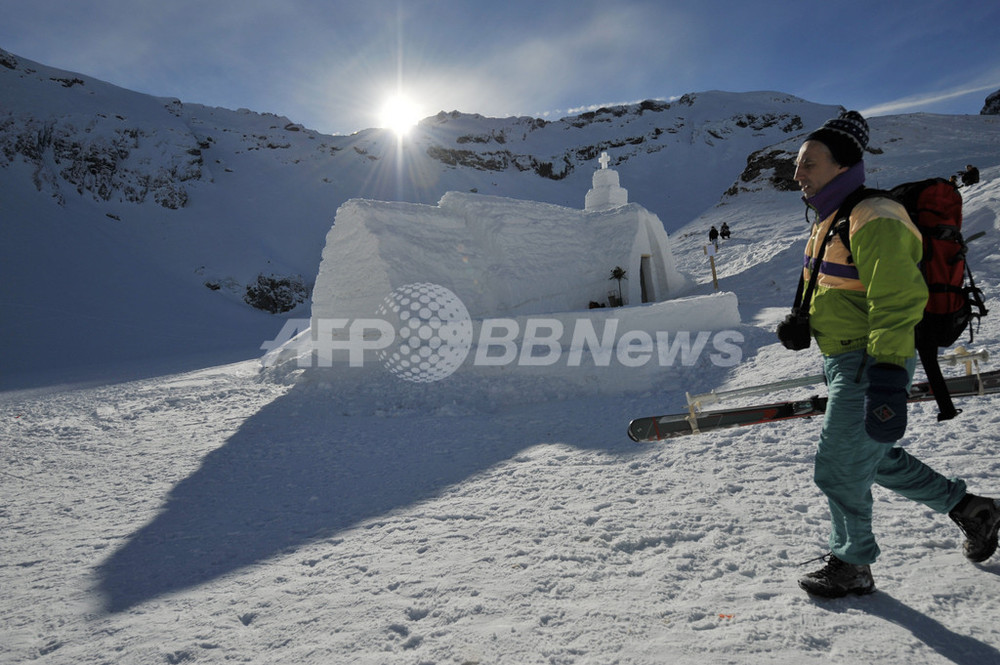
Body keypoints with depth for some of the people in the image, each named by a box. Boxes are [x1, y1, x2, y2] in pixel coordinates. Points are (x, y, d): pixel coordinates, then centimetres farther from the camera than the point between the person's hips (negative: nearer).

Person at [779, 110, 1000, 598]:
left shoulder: (873, 220, -19)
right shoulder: (827, 223, 11)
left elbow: (898, 300, -28)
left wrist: (887, 374, -35)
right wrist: (800, 322, 9)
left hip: (874, 362, -10)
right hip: (846, 361, 10)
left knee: (838, 467, 0)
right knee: (878, 459, 22)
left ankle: (852, 567, 21)